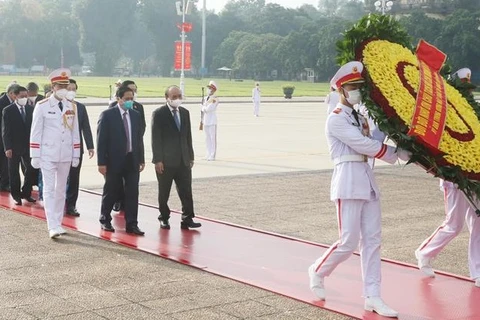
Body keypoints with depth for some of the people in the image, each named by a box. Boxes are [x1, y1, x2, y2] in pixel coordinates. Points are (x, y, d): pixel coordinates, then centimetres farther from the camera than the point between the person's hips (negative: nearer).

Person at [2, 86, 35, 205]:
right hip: (14, 147, -3)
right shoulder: (8, 110, -6)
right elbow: (5, 131, -7)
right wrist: (7, 148, -13)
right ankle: (16, 196, 16)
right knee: (14, 172, 6)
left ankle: (26, 193, 19)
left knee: (30, 170, 4)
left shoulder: (30, 109, 4)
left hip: (28, 145, 3)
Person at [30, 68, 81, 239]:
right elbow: (36, 132, -5)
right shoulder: (42, 106, -6)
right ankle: (53, 226, -11)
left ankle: (58, 223, 20)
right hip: (48, 154, -4)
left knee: (61, 190, 11)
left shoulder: (71, 106, 7)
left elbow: (75, 132, 10)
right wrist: (35, 156, -8)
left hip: (66, 155, 4)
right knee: (49, 190, -7)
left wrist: (76, 155, 8)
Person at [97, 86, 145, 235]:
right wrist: (102, 162, -12)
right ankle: (105, 220, 26)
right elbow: (101, 140, -8)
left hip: (132, 161, 4)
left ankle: (131, 224, 7)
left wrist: (141, 159, 11)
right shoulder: (107, 115, -7)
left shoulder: (136, 115, 8)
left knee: (133, 193, 2)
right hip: (114, 160, -4)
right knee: (111, 192, 8)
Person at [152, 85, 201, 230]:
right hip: (166, 161, -4)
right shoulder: (159, 114, -7)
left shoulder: (185, 112, 10)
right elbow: (156, 138, -10)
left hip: (183, 160, 4)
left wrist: (191, 157, 11)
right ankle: (164, 218, 19)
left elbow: (188, 136, 13)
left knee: (186, 191, 0)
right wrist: (158, 160, -15)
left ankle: (187, 219, 2)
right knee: (164, 192, 7)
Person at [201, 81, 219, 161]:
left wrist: (204, 107, 0)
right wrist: (202, 120, 10)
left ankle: (212, 156, -2)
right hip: (205, 121, 8)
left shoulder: (215, 99, -10)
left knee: (213, 138, -4)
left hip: (212, 121, -8)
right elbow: (203, 109, 15)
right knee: (207, 138, 12)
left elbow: (208, 108, -20)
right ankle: (208, 154, 20)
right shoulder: (205, 98, 15)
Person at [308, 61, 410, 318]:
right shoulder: (336, 119, -9)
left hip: (367, 179, 8)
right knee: (349, 243, -6)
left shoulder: (359, 118, 19)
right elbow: (364, 145, -14)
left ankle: (372, 297, 8)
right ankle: (318, 271, 20)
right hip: (348, 180, -8)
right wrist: (397, 153, -10)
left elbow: (369, 144, 10)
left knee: (372, 240, 4)